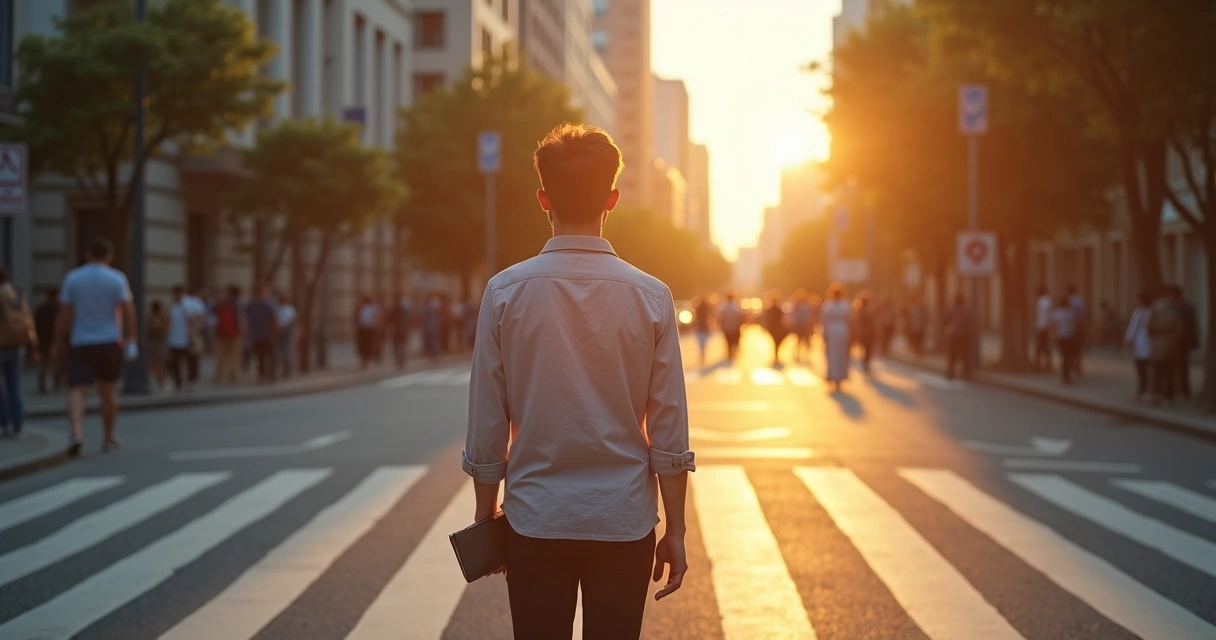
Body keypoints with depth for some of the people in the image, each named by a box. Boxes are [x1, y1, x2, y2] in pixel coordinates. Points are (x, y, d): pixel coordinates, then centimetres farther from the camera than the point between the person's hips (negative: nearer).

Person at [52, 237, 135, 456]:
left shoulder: (72, 278, 1)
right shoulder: (117, 278, -2)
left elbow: (64, 314, 0)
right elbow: (128, 311, -6)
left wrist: (58, 342, 7)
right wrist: (131, 338, 1)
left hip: (80, 344, 0)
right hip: (109, 342, 0)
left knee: (77, 390, -5)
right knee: (109, 391, 14)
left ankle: (77, 433, -27)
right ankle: (108, 438, 24)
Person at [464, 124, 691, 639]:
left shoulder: (506, 292, -6)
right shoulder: (650, 296, -5)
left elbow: (487, 423, -3)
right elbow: (669, 432, -4)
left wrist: (485, 514, 10)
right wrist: (675, 531, 5)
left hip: (536, 519, 0)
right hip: (624, 520, 0)